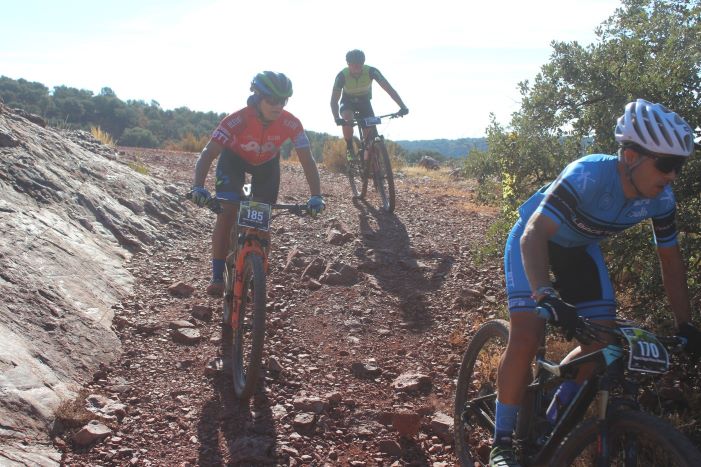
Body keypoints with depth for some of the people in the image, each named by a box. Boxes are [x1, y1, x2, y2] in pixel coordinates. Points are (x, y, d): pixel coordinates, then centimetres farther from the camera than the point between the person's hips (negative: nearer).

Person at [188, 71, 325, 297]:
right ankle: (217, 276, -12)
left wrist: (316, 197, -39)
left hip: (266, 163, 3)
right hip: (234, 159, -2)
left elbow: (307, 161, -27)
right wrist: (198, 187, -54)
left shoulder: (291, 123, -31)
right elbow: (207, 155, -39)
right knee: (227, 212, -19)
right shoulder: (238, 120, -38)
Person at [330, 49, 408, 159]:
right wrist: (337, 118, -50)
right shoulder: (342, 75, -31)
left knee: (371, 131, -13)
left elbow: (388, 88, -33)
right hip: (348, 101, -2)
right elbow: (334, 100, -31)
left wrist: (402, 107, -46)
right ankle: (349, 148, -12)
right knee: (347, 119, -34)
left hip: (364, 101, 2)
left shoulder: (371, 71, -29)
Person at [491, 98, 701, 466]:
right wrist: (546, 297, -59)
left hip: (580, 248, 6)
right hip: (535, 238, -6)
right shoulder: (589, 176, -38)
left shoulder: (660, 198, -18)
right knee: (526, 335, -22)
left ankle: (549, 423, 17)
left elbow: (670, 262, -5)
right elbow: (534, 236, -45)